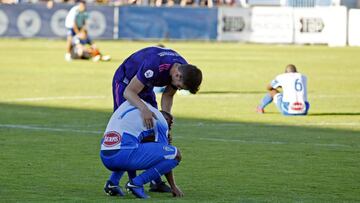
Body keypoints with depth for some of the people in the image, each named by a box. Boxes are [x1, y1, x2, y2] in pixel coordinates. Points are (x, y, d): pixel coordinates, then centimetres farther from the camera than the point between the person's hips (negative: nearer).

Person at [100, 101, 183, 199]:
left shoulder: (127, 103, 27)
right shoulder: (161, 120, 10)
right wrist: (173, 186, 23)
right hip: (124, 156, -7)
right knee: (175, 154, 3)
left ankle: (113, 181, 16)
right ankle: (136, 183, -6)